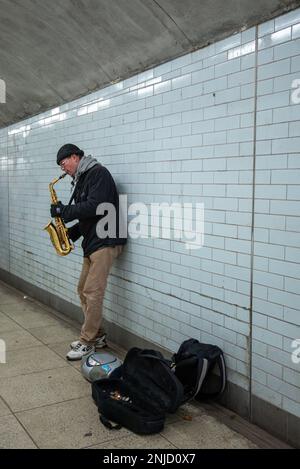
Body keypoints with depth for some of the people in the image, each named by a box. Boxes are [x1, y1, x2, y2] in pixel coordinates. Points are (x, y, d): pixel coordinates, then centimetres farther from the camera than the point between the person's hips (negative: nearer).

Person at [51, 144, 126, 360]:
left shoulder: (98, 173, -9)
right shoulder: (82, 180, 20)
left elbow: (95, 207, -22)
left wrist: (64, 210, -15)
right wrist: (70, 233, 9)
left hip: (105, 242, -10)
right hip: (92, 242, 10)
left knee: (92, 292, -10)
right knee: (83, 290, 12)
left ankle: (88, 341, 0)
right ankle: (98, 335, 22)